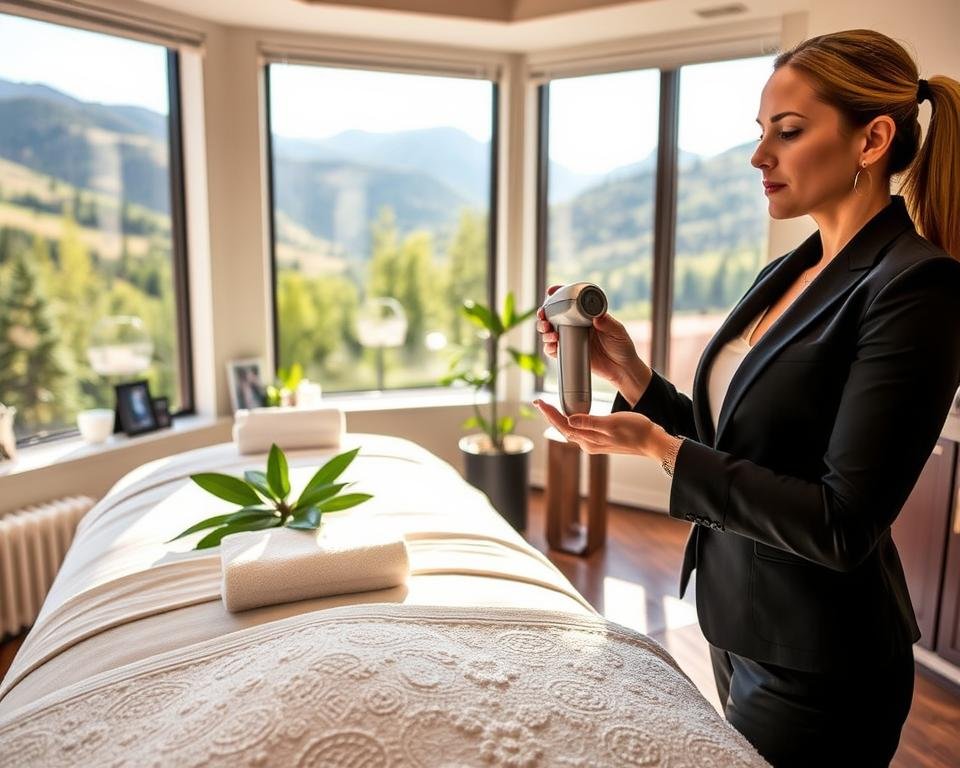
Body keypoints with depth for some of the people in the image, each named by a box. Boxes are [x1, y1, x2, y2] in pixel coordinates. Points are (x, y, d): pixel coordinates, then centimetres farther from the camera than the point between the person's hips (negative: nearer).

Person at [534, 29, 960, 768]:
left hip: (818, 669, -7)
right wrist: (629, 373, -6)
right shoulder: (785, 274, 3)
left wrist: (659, 447, -25)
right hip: (735, 624, 8)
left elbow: (842, 525, -24)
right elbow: (733, 449, 6)